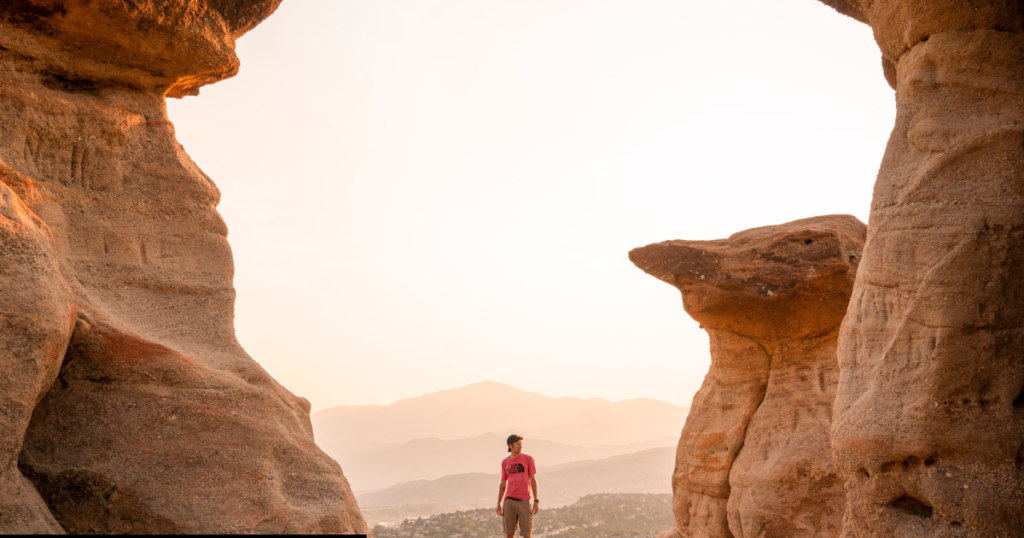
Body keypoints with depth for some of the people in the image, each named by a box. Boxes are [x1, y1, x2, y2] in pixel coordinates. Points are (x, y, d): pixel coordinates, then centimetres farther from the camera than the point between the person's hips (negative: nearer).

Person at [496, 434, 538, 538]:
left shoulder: (528, 459, 1)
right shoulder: (505, 462, 10)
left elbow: (533, 480, -1)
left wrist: (536, 501, -7)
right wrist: (499, 504, 11)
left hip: (524, 501, -3)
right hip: (509, 501, 3)